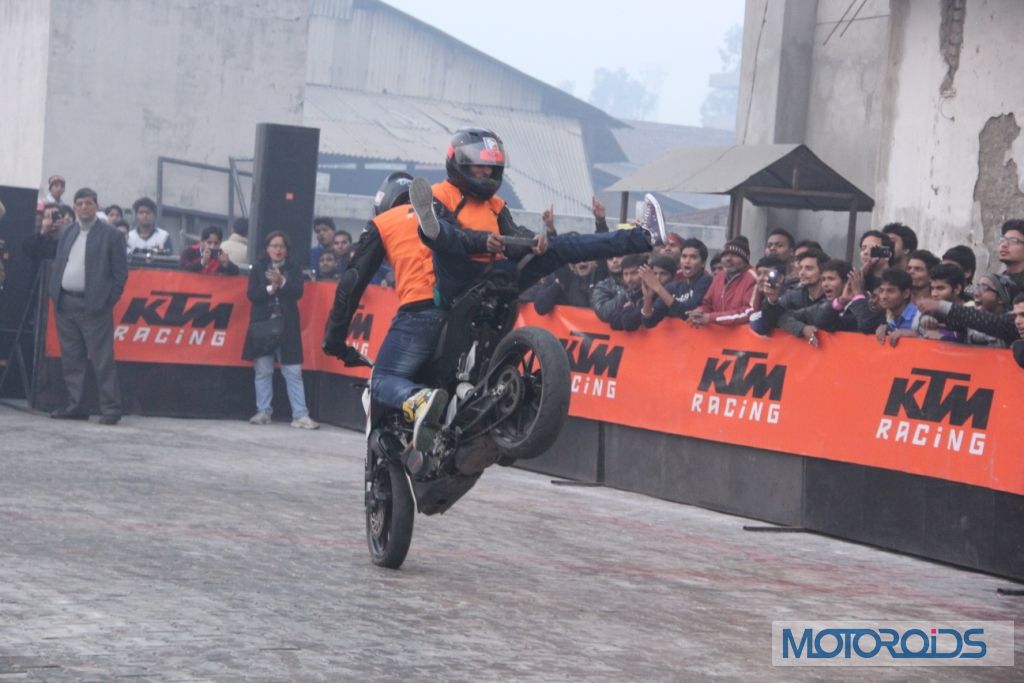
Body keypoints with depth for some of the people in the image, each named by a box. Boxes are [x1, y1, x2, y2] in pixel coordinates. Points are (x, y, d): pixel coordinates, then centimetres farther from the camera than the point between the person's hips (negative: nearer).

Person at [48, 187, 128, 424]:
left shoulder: (111, 234, -1)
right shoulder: (68, 233, 16)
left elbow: (120, 272, -4)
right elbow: (58, 265, 19)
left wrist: (107, 302, -9)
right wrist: (55, 295, 7)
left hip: (93, 305, -6)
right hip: (65, 304, 6)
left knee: (102, 360, -7)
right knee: (71, 360, 8)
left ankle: (111, 409, -5)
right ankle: (75, 406, 14)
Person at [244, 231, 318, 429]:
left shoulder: (293, 269, 8)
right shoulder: (258, 268, 7)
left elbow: (298, 292, -5)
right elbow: (252, 294, -2)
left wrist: (282, 282, -21)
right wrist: (270, 288, -16)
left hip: (287, 326, 0)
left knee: (293, 372, -4)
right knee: (263, 371, 2)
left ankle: (300, 415, -5)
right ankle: (263, 412, 11)